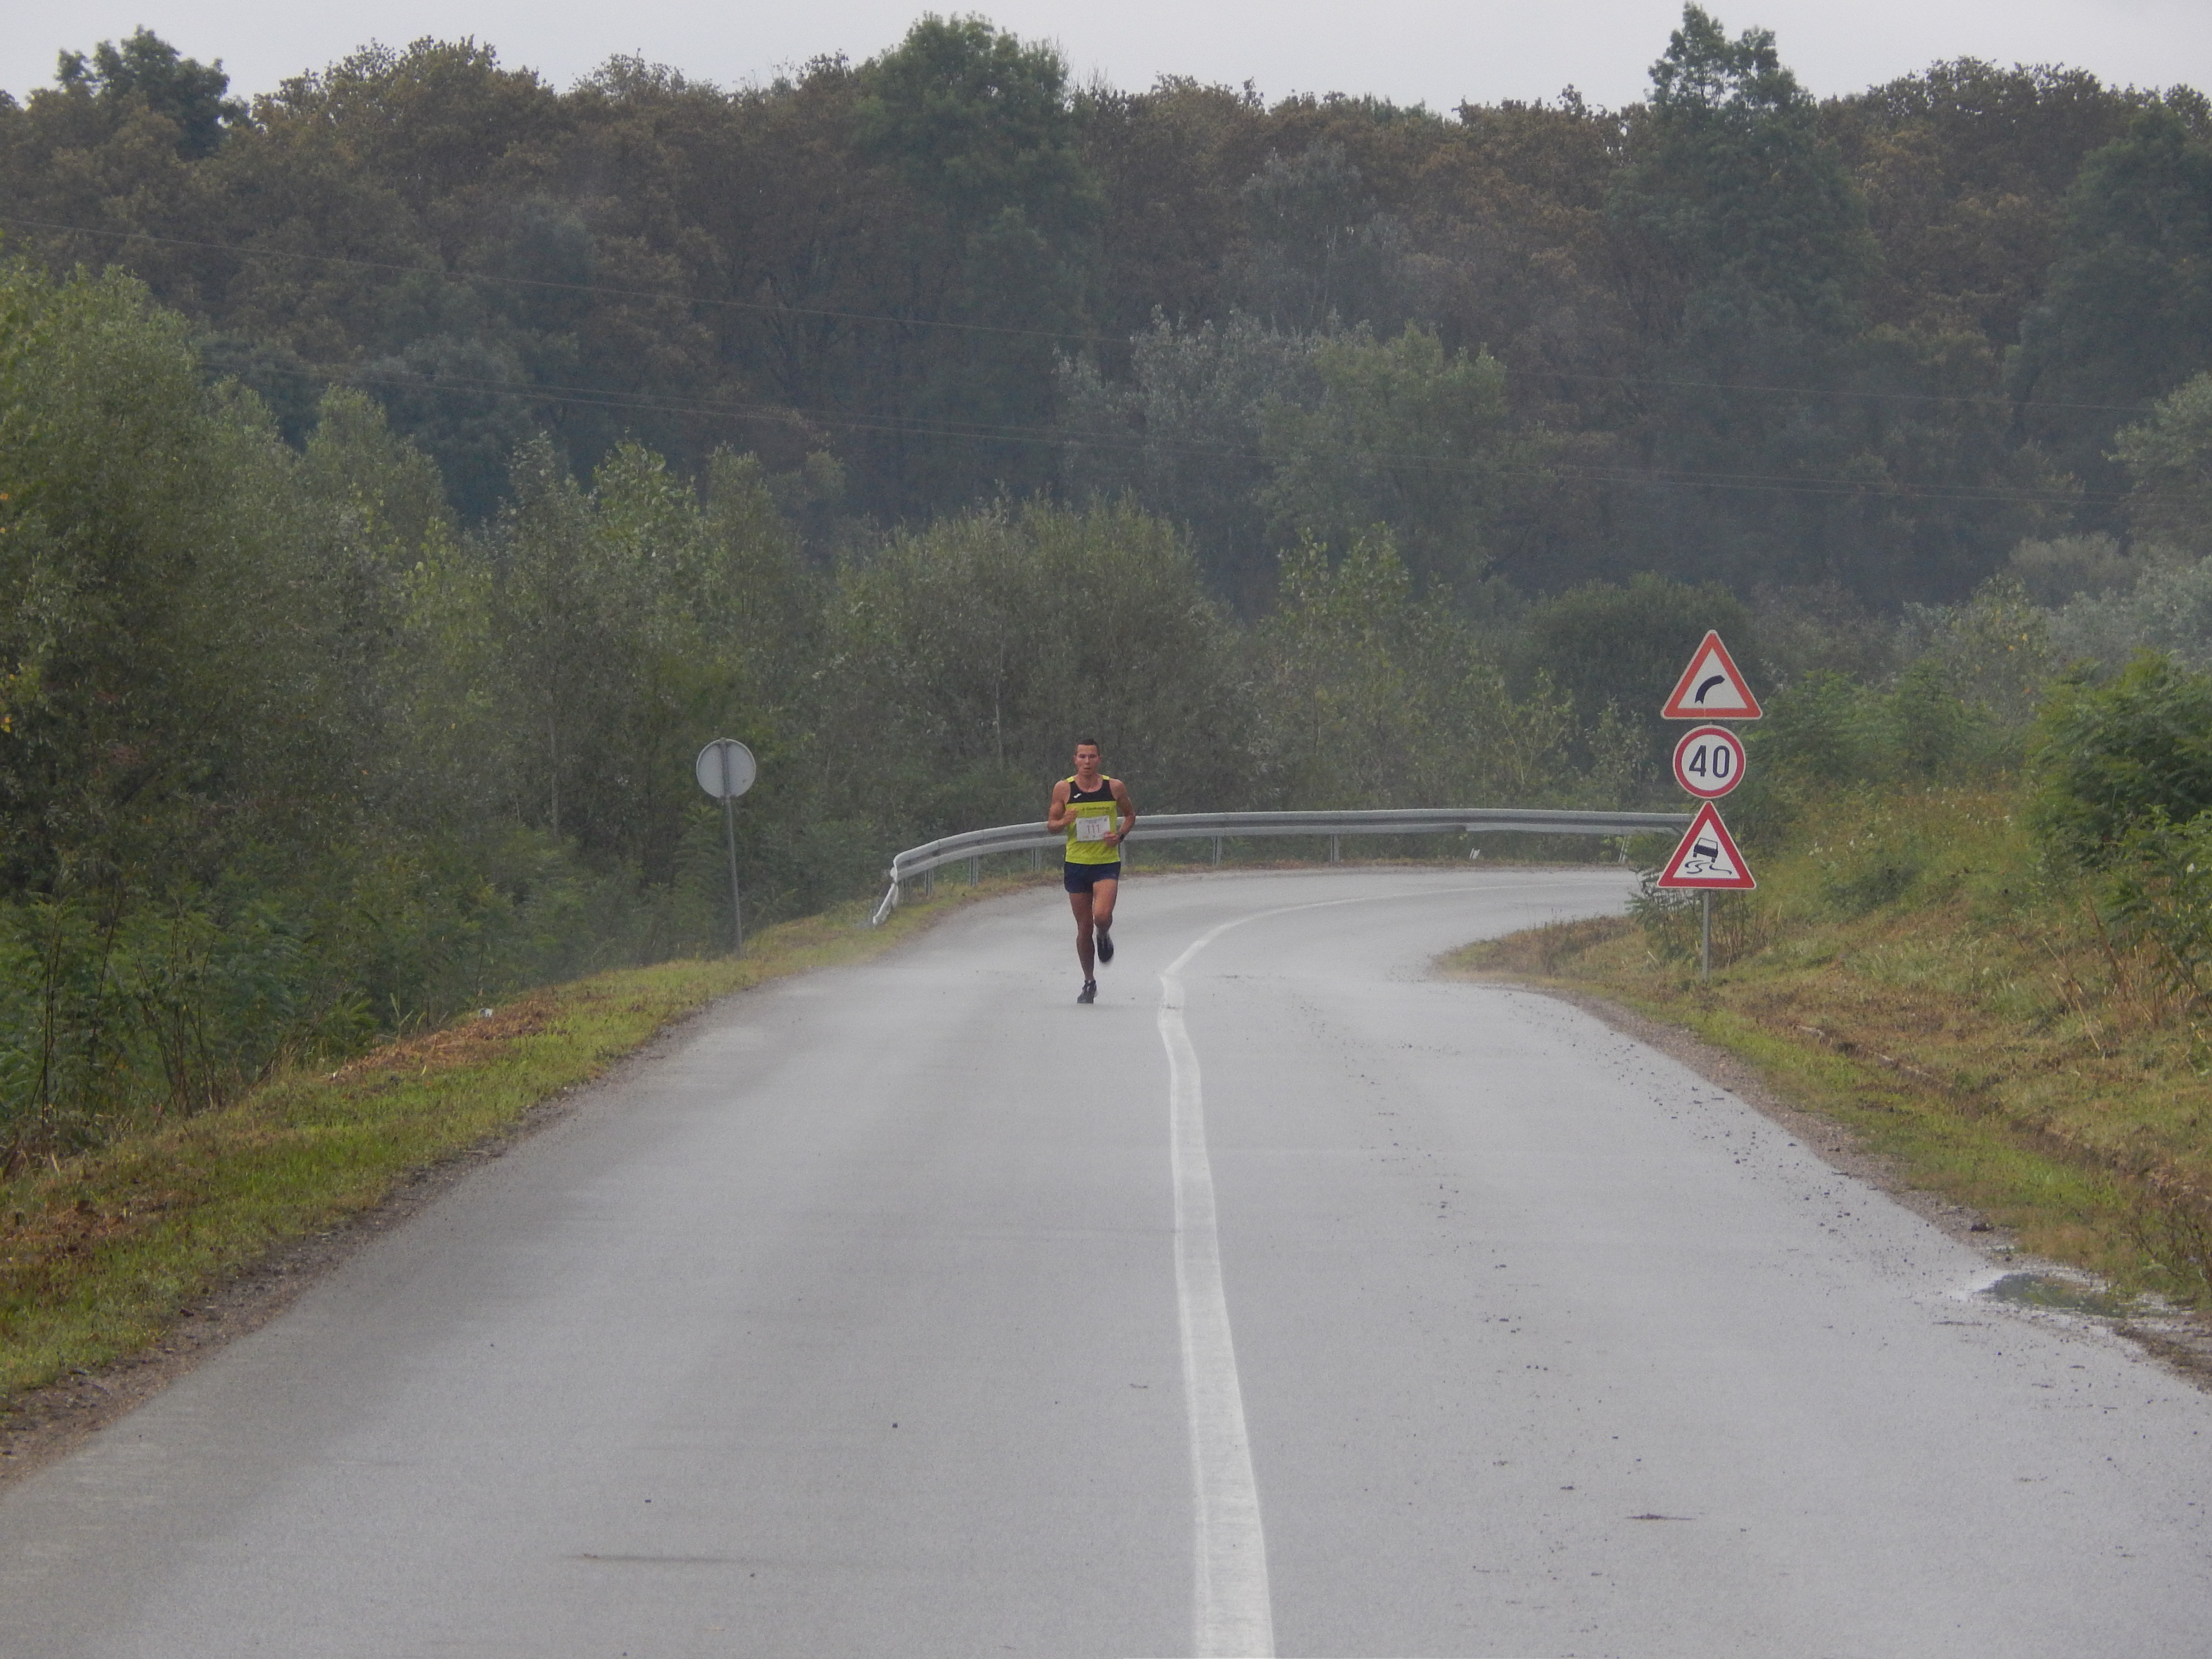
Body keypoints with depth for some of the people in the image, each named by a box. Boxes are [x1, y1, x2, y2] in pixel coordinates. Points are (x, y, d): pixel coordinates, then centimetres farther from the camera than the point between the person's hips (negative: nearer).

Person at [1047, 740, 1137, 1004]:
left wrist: (1121, 835, -5)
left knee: (1102, 916, -22)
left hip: (1107, 862, -1)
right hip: (1076, 863, 1)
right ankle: (1089, 982, 22)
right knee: (1084, 927, 5)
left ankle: (1104, 937, 16)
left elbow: (1130, 814, 15)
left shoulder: (1115, 787, -1)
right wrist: (1064, 822, -18)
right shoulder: (1064, 789, -1)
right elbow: (1051, 823, 5)